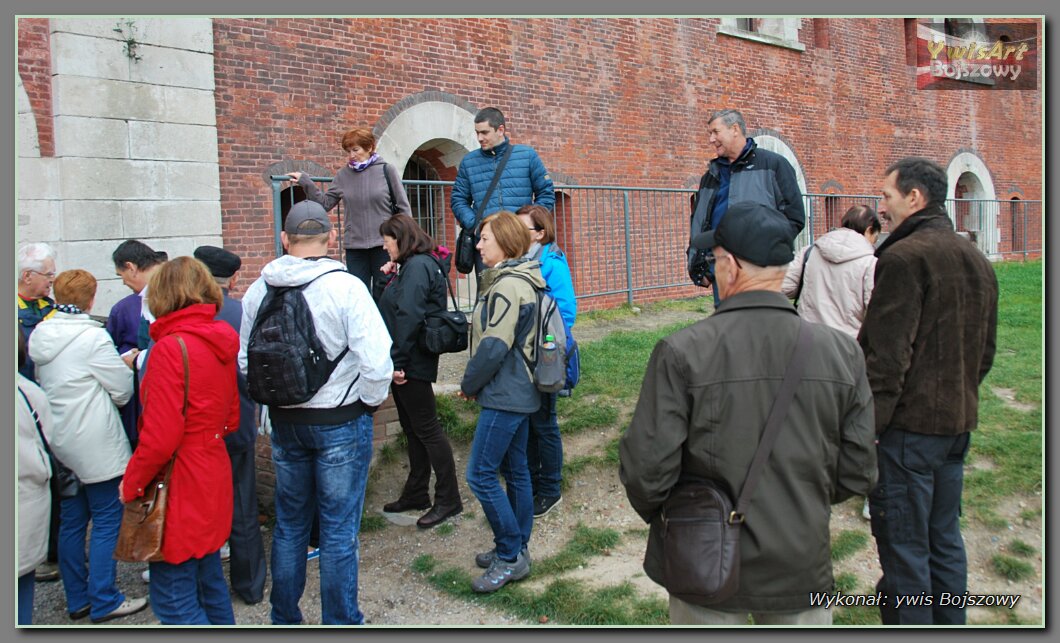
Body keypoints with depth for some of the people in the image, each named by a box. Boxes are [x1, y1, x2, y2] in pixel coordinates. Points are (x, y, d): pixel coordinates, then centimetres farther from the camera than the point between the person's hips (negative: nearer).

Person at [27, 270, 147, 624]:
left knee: (71, 521, 14)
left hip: (59, 442, 8)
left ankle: (77, 599, 23)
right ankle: (104, 601, 9)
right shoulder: (92, 336, -16)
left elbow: (43, 384, 14)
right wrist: (124, 364, 8)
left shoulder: (39, 335, 6)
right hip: (95, 445, -8)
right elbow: (122, 389, -12)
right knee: (107, 521, 2)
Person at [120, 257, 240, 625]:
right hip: (213, 477, 9)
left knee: (173, 600, 2)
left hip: (181, 486, -8)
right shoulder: (221, 343, 6)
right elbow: (230, 419, 14)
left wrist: (131, 484, -7)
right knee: (209, 583, 21)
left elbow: (161, 437, -21)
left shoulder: (170, 348, -19)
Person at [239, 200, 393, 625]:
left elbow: (245, 361, 4)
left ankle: (284, 618, 32)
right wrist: (371, 400, -5)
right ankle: (340, 622, 20)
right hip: (341, 422, -4)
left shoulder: (259, 290, -3)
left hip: (284, 421, 4)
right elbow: (377, 361, -23)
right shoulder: (345, 287, -18)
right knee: (339, 529, 7)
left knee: (289, 523, 19)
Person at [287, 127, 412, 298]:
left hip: (383, 244, -2)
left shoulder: (387, 170, -1)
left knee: (382, 294, 5)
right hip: (354, 245, 3)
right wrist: (306, 182, -2)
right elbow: (325, 203, 8)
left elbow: (403, 207, 1)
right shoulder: (343, 175, 5)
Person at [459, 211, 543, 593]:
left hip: (505, 396, -10)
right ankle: (515, 549, 26)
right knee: (514, 471, 15)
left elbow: (494, 346, -21)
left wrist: (468, 385, -8)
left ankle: (511, 557, 4)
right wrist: (476, 383, 14)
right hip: (518, 392, 10)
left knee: (480, 474, -6)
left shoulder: (508, 286, -18)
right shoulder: (513, 280, 14)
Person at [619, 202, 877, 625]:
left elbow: (646, 470, -19)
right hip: (802, 572, 2)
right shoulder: (841, 352, -10)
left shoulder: (681, 353, -20)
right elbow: (858, 473, -3)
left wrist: (655, 512, 3)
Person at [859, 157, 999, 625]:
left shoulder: (905, 257, -16)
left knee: (904, 548, 1)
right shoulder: (978, 261, 13)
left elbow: (886, 357, -21)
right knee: (945, 539, 20)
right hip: (958, 425, 9)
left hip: (909, 426, -9)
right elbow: (986, 352, 19)